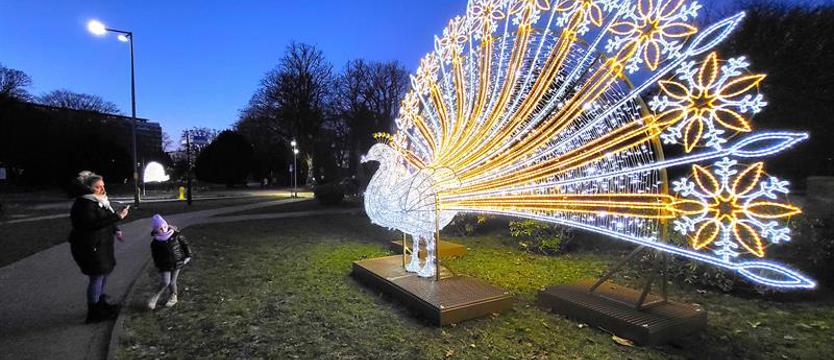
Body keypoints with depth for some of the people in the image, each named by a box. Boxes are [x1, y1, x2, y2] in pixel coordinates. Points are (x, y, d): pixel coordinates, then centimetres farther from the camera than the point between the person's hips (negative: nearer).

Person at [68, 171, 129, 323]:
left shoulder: (101, 201, 10)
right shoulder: (84, 204, -19)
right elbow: (93, 223, -31)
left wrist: (115, 231, 7)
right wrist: (117, 216, -34)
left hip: (102, 245, 9)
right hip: (90, 248, -9)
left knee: (104, 274, 18)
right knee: (96, 278, -2)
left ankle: (101, 303, 34)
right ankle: (94, 313, 10)